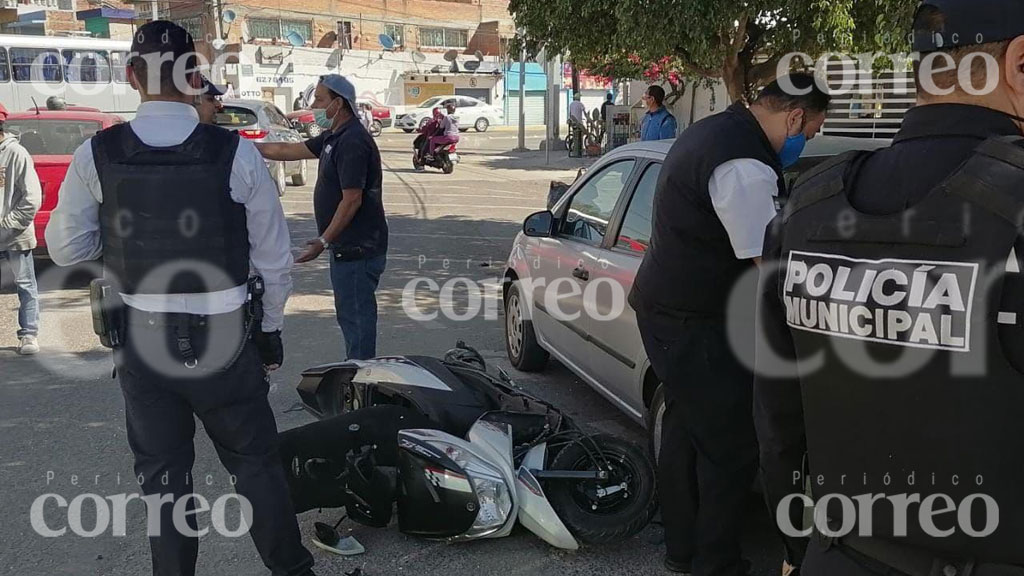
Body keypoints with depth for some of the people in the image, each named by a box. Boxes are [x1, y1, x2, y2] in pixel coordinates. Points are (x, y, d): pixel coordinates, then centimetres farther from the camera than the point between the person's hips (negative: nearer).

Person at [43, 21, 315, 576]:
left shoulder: (95, 156, -10)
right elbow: (274, 256, -6)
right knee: (255, 463, 14)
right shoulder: (236, 153, -13)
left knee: (162, 472, 15)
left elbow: (66, 248, 0)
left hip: (140, 342, 1)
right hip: (224, 338, -1)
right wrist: (270, 327, 8)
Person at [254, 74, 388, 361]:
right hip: (348, 248, 11)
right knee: (350, 316, 17)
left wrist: (324, 241, -20)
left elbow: (352, 200, -22)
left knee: (357, 318, -3)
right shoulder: (334, 137, 14)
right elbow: (287, 150, 20)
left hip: (357, 250, -11)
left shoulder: (352, 142, -18)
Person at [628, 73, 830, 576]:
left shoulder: (710, 130, 12)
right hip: (694, 326, -11)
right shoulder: (745, 168, -22)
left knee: (684, 431, 18)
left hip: (662, 308, 11)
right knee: (731, 451, -1)